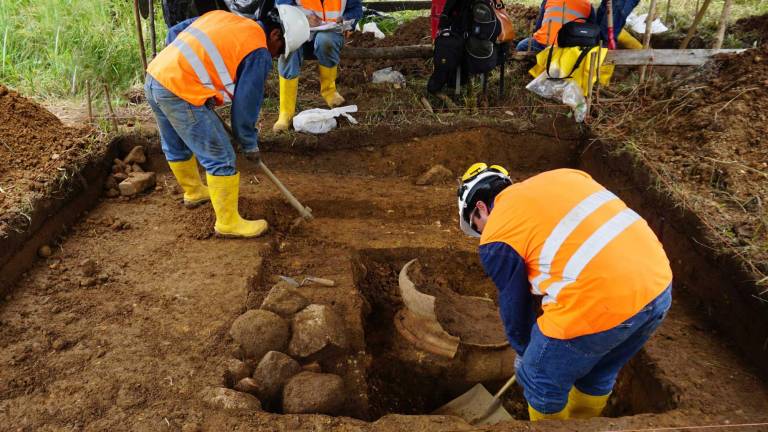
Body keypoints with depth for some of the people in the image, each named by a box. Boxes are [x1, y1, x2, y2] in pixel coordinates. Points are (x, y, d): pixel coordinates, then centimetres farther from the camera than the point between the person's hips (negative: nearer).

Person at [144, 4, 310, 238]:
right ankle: (228, 223, 9)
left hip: (154, 77, 10)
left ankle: (193, 191, 51)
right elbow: (245, 104, -4)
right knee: (221, 159, 0)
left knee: (176, 148, 28)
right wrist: (250, 144, 8)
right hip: (180, 93, -9)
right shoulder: (259, 53, -6)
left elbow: (173, 33, 20)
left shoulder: (222, 15, 18)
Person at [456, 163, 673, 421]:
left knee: (542, 383, 19)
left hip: (601, 304, -8)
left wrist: (524, 352, 29)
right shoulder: (560, 177, 19)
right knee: (598, 377, 31)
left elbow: (514, 305, 9)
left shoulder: (497, 237, 0)